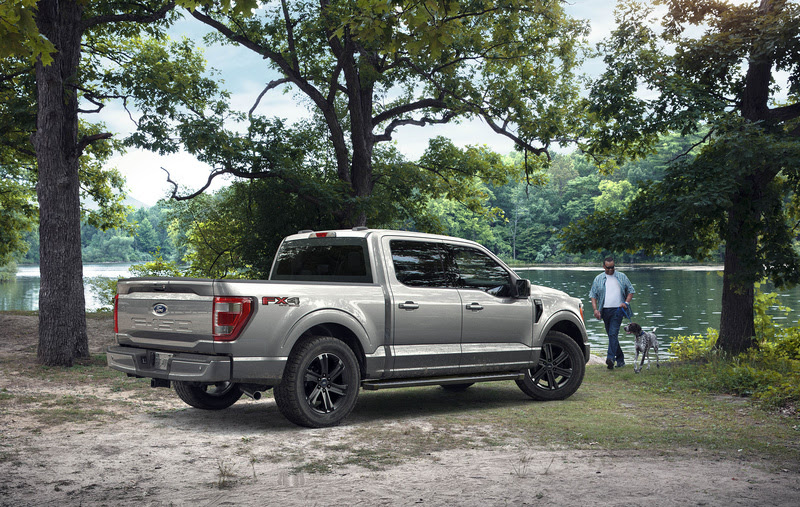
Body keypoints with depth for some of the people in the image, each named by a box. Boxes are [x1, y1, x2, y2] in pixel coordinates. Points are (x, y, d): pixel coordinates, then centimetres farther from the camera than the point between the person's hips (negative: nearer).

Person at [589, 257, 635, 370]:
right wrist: (595, 309, -5)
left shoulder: (622, 277, 8)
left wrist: (626, 302, -4)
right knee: (611, 335, 9)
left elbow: (631, 291, 12)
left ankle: (610, 358, -25)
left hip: (618, 309, -3)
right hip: (605, 310, 3)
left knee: (613, 333, -17)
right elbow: (593, 295, 9)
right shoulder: (598, 279, 9)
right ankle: (620, 358, 20)